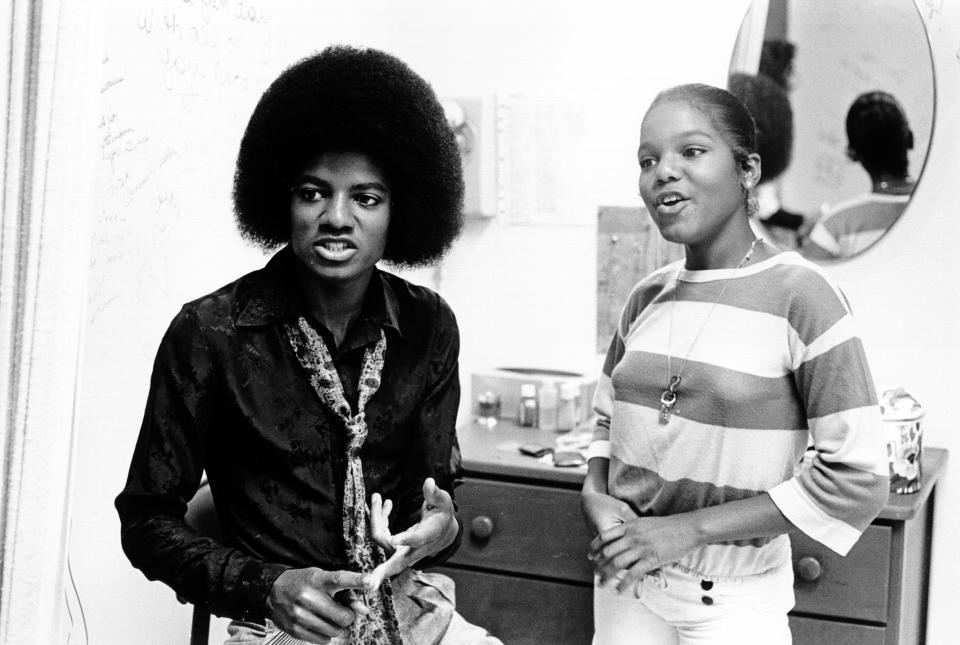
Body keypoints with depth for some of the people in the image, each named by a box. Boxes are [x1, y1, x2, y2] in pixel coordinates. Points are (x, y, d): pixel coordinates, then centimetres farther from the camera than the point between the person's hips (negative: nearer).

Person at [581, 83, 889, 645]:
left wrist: (691, 527, -17)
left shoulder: (800, 294, -15)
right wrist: (594, 494, -6)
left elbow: (858, 478, -17)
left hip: (732, 600, -4)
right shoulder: (648, 298, 1)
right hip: (626, 579, 5)